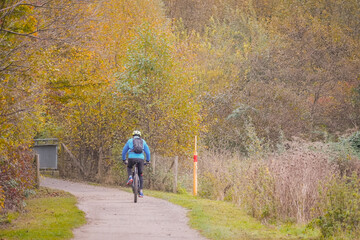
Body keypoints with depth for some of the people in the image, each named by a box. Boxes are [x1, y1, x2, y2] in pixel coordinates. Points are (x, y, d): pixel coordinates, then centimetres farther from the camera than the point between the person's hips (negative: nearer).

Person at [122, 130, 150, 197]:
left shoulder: (130, 141, 20)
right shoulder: (143, 141, 22)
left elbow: (124, 151, 25)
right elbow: (147, 151, 23)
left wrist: (124, 160, 39)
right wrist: (148, 160, 37)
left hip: (132, 158, -1)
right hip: (140, 158, 1)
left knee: (129, 167, 32)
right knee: (140, 175, 14)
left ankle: (130, 177, 3)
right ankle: (141, 192, 8)